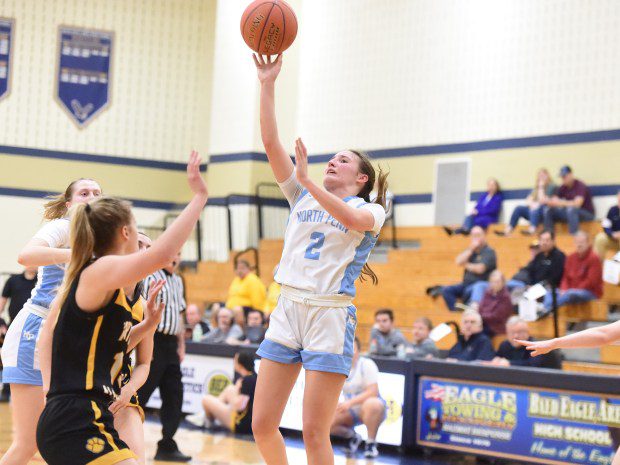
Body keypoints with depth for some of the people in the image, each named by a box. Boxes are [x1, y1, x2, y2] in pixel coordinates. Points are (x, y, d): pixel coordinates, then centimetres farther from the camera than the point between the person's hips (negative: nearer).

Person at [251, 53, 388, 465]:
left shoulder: (370, 210, 5)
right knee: (262, 426, 2)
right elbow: (270, 141, 7)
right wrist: (268, 84, -1)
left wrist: (307, 180, -27)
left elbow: (352, 218, -21)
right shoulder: (303, 197, 17)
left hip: (330, 314, -5)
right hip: (289, 308, 5)